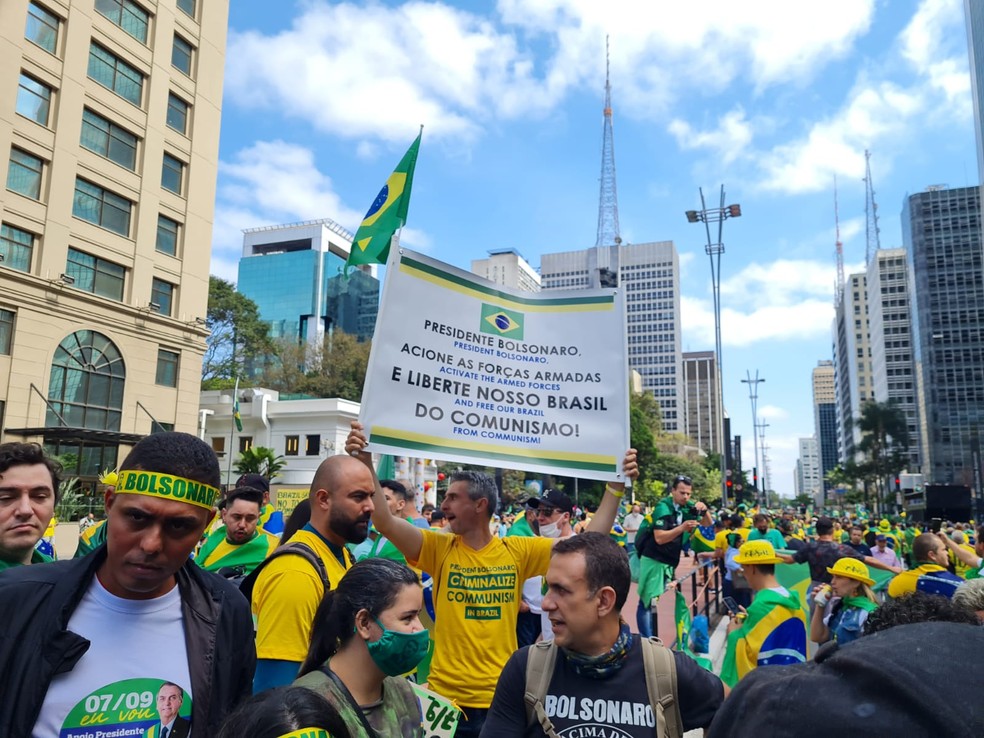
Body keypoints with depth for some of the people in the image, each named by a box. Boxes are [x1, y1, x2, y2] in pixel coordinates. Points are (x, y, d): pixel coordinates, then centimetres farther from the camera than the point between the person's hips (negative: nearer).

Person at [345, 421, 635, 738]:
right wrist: (366, 463, -28)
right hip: (446, 696, 0)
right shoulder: (439, 548, -5)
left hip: (501, 696, 1)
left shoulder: (518, 551, -3)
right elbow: (385, 522, -17)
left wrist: (616, 487, -10)